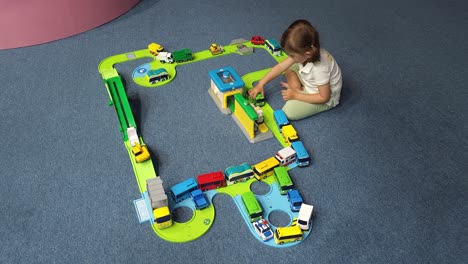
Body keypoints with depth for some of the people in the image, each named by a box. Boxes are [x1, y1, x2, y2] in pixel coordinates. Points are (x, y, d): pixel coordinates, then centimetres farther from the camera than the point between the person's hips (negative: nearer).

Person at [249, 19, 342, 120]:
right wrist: (261, 84, -12)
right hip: (310, 83, 7)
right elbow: (280, 67, -11)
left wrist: (296, 96, -24)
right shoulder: (302, 52, -20)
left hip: (325, 97, -7)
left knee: (289, 112, -21)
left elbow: (324, 97, -30)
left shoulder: (320, 68, -40)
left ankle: (297, 93, 2)